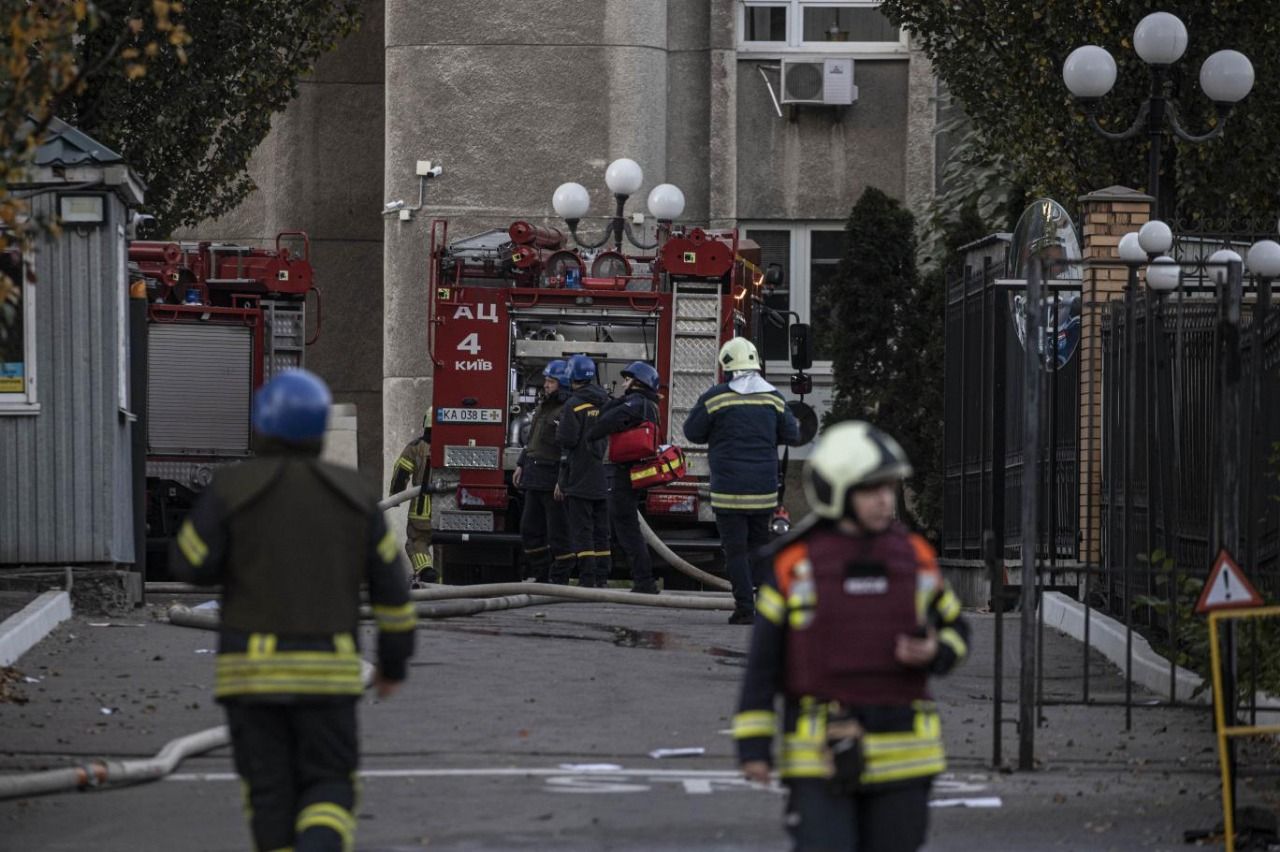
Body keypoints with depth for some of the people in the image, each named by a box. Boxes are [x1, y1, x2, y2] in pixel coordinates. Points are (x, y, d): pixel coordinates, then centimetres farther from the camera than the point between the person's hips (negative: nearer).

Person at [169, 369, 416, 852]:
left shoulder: (234, 488, -7)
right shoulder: (352, 495, 2)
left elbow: (191, 565, -3)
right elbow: (391, 584, 5)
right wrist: (395, 662, 17)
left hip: (251, 668, -1)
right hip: (325, 669, 1)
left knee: (271, 794, 11)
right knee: (327, 794, 7)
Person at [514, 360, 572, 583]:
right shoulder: (543, 407, 17)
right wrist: (521, 465, 21)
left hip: (553, 480, -10)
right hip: (535, 479, 10)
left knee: (558, 532, -5)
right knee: (530, 529, 12)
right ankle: (541, 575, 19)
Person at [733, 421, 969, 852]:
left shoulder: (916, 558, 5)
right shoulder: (795, 565, -3)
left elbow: (954, 631, 16)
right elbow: (762, 659, 0)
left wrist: (933, 653, -8)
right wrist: (753, 743, -4)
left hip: (900, 757, 3)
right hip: (821, 755, -3)